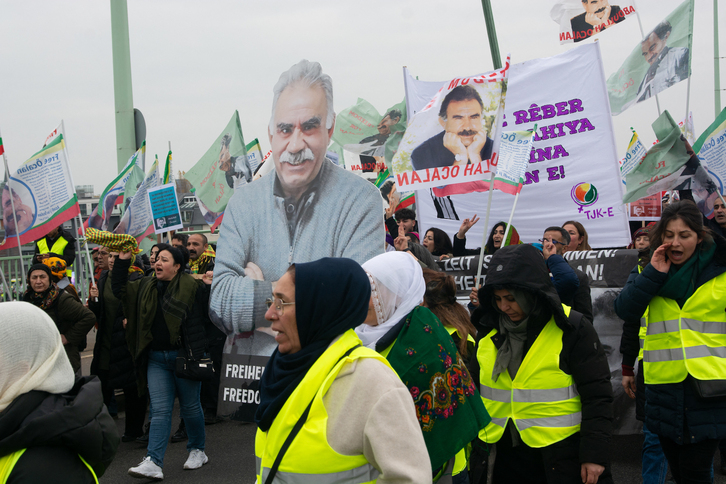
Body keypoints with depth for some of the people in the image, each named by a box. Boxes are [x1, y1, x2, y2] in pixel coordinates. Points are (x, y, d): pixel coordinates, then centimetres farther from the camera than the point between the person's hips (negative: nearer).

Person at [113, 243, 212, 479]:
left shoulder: (191, 286, -7)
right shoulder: (146, 287, 9)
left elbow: (208, 313, -11)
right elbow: (119, 289, 16)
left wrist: (209, 288, -24)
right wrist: (123, 261, 8)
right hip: (156, 359, 4)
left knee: (190, 406, 9)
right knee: (160, 410, 0)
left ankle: (197, 451, 28)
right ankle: (153, 462, -5)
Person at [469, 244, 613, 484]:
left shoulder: (572, 328, -11)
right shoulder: (489, 329, 4)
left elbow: (597, 396, -10)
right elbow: (475, 389, 14)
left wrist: (594, 454, -13)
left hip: (563, 453, -4)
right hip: (509, 453, 5)